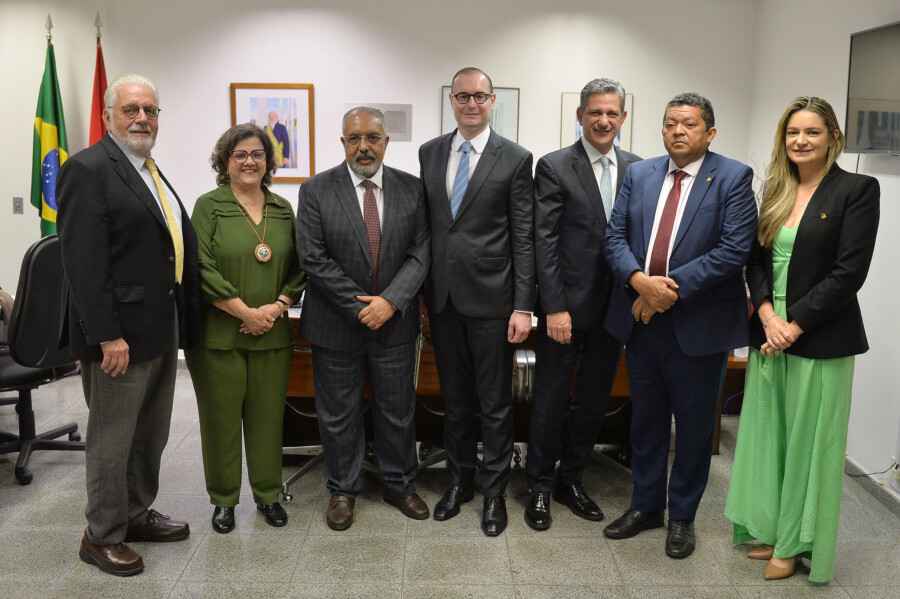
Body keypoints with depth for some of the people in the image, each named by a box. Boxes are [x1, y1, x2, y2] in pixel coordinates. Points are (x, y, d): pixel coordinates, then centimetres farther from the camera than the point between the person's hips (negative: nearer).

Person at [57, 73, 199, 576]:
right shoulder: (89, 169, -13)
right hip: (120, 334, -9)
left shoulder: (151, 172, 15)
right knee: (112, 439, 5)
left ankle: (137, 515, 36)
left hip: (162, 329, 9)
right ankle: (102, 536, 22)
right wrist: (107, 335, -22)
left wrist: (181, 321, 12)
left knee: (152, 434, 19)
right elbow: (84, 263, -19)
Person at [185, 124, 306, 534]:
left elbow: (298, 268, 10)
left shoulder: (283, 209, 11)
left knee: (268, 417, 9)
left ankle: (267, 495, 25)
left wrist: (277, 306, -6)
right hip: (219, 334, -3)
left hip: (273, 334, 3)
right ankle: (224, 500, 22)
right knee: (221, 418, 5)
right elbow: (203, 269, -10)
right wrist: (246, 312, -13)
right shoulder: (209, 206, -2)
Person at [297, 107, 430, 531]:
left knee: (398, 411, 13)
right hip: (336, 325, -1)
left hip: (394, 322, 2)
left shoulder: (411, 189, 2)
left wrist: (390, 301, -16)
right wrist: (359, 306, -15)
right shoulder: (316, 191, -3)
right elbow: (314, 258, -10)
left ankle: (399, 485, 32)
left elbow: (420, 253, -3)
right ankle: (342, 491, 29)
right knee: (338, 414, 11)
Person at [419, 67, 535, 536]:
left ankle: (494, 492, 21)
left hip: (491, 297, -4)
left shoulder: (515, 159, -4)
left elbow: (523, 239, -6)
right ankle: (459, 481, 32)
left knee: (495, 403, 6)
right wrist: (419, 291, 8)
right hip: (442, 296, 4)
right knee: (454, 397, 16)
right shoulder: (429, 153, 9)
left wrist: (523, 307, -10)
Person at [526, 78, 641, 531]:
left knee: (594, 400, 15)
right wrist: (554, 307, -15)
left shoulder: (637, 168, 8)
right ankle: (539, 488, 23)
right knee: (550, 400, 6)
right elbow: (545, 243, -10)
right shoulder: (555, 167, -6)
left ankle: (570, 480, 32)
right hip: (566, 306, -4)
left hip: (613, 307, 5)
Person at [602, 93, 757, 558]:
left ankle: (682, 516, 28)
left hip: (698, 325, -4)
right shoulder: (639, 174, 7)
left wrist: (672, 288, -20)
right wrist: (639, 280, -17)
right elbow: (614, 237, 2)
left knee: (693, 426, 10)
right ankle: (646, 505, 34)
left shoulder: (733, 178, -6)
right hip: (641, 319, 4)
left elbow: (734, 250, -16)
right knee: (646, 418, 16)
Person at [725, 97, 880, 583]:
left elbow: (849, 271, -13)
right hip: (769, 333, 6)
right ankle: (770, 530, 27)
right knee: (767, 435, 12)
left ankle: (797, 543, 20)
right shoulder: (776, 191, 11)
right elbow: (756, 260, 9)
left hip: (819, 340, -5)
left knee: (807, 441, 5)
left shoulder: (857, 189, -6)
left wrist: (795, 324, -16)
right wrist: (767, 314, -8)